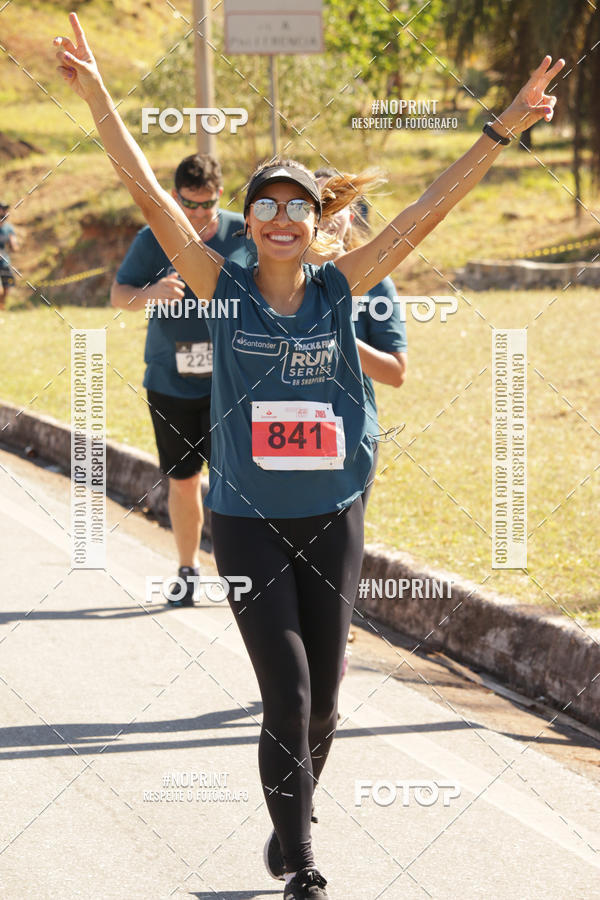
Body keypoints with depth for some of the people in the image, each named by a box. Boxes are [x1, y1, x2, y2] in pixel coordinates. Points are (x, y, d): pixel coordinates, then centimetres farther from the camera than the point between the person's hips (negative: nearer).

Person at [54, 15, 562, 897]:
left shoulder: (339, 289, 0)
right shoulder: (226, 289, -5)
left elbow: (429, 211, -1)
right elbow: (149, 194, -9)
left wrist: (505, 127, -4)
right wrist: (97, 95, -15)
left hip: (332, 520, 2)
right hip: (248, 521, -2)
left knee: (322, 699, 10)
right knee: (287, 695, -9)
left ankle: (293, 819, 34)